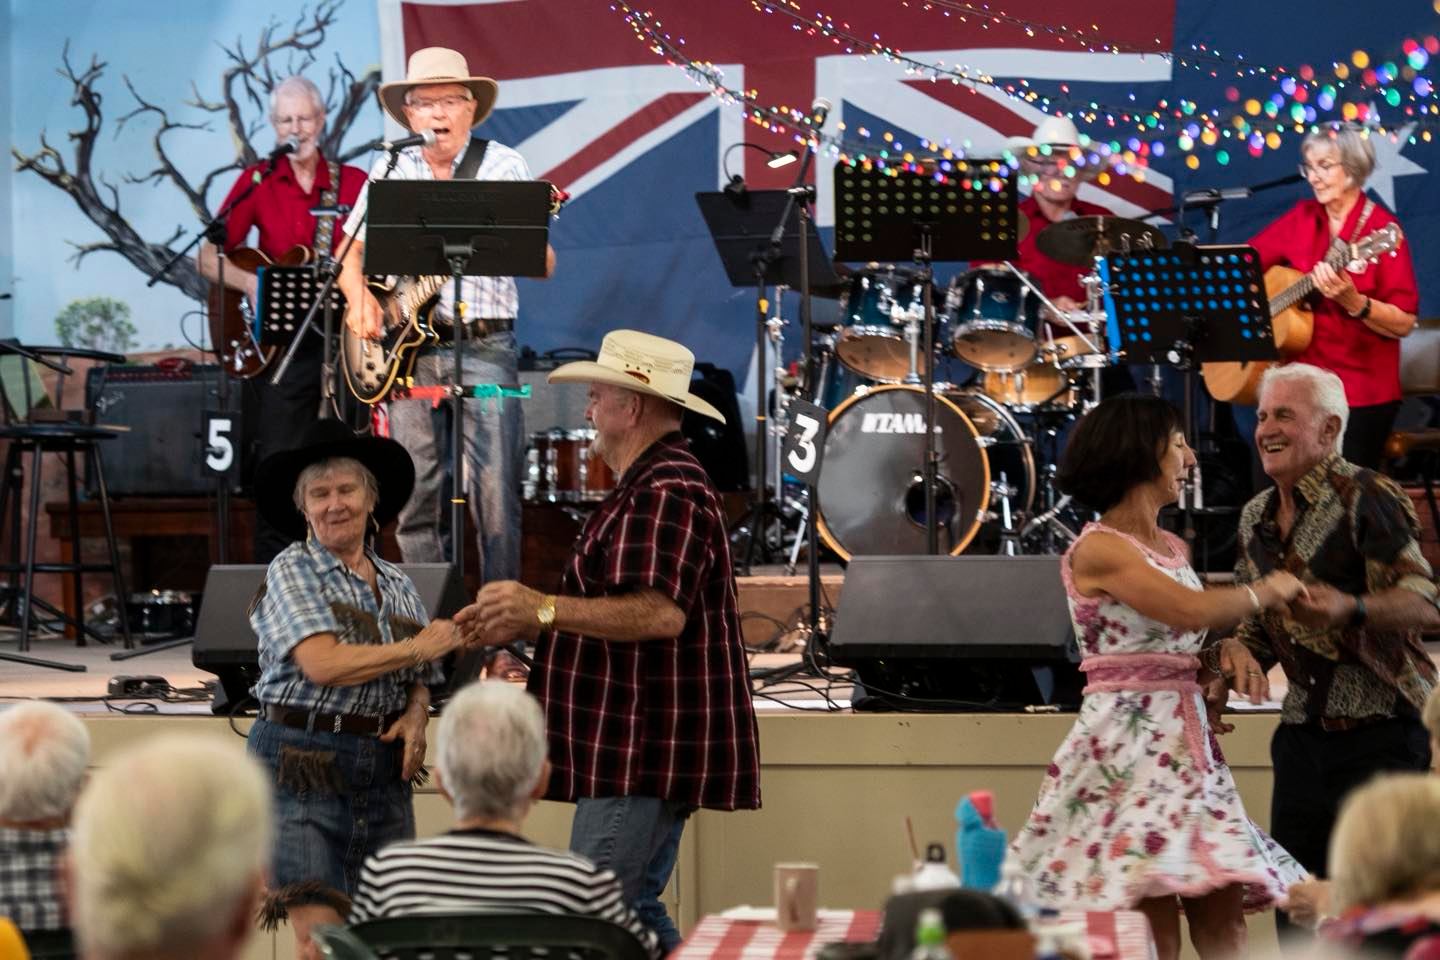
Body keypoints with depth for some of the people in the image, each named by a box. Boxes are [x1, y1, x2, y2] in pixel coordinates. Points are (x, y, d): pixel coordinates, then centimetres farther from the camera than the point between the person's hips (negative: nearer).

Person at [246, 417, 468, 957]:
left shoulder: (398, 585, 15)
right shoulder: (292, 570, -2)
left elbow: (419, 684, 20)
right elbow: (322, 664, -16)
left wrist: (417, 715, -3)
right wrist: (417, 647, -7)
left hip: (383, 775, 6)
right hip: (301, 764, -6)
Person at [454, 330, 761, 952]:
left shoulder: (666, 493, -15)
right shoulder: (649, 487, 22)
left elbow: (659, 614, -29)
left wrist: (544, 608, -30)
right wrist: (520, 626, 18)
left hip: (646, 754, -12)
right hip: (643, 752, 12)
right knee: (634, 914, 14)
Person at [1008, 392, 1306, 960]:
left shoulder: (1174, 548, 16)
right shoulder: (1098, 549, -10)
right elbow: (1191, 610, -21)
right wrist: (1265, 591, -4)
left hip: (1185, 739, 8)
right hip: (1127, 741, -8)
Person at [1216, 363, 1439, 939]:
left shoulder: (1363, 497, -11)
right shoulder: (1256, 518, 12)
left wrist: (1351, 609, -38)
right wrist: (1238, 650, -1)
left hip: (1378, 739, -7)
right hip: (1301, 737, 7)